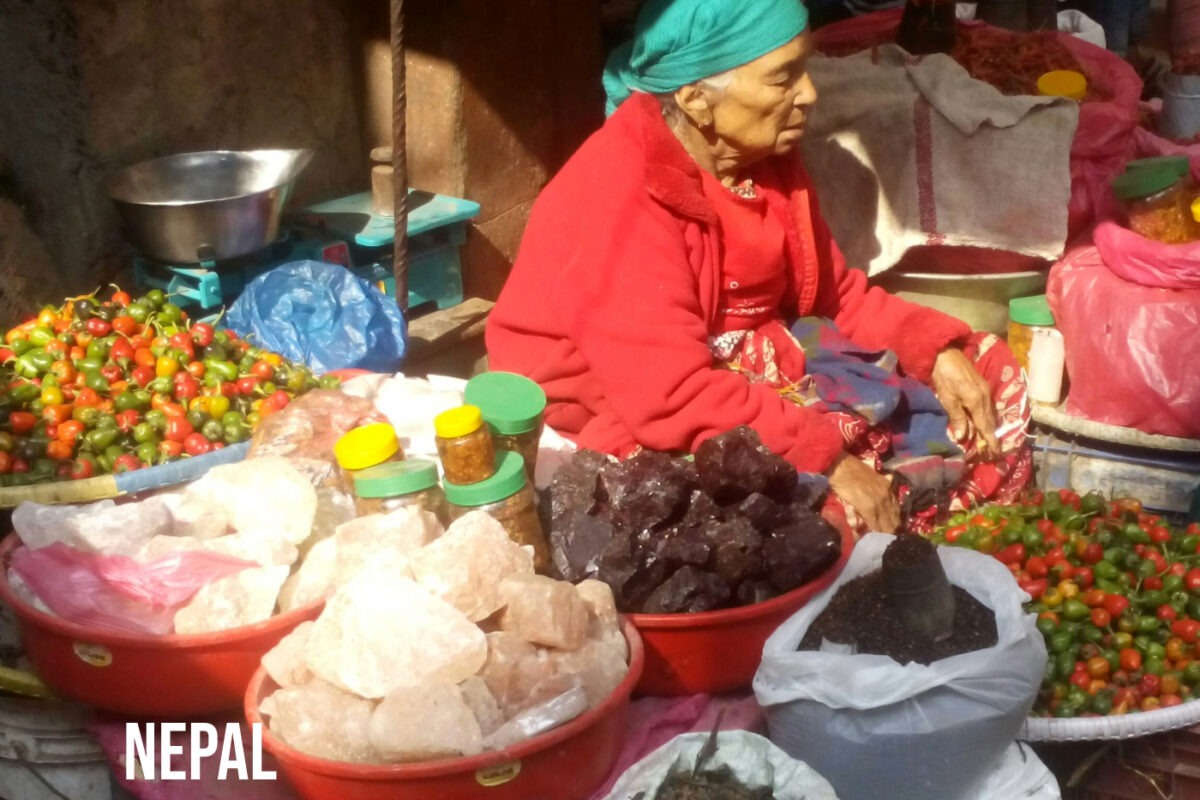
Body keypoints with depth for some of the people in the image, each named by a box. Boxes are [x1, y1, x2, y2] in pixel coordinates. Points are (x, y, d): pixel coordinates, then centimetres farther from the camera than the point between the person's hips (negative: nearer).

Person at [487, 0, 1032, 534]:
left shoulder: (766, 159, -1)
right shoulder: (619, 196, -26)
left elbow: (838, 295, 8)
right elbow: (671, 397, -33)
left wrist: (940, 350, -8)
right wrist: (827, 457, -32)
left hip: (746, 371, 9)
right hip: (625, 425, -8)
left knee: (987, 377, 3)